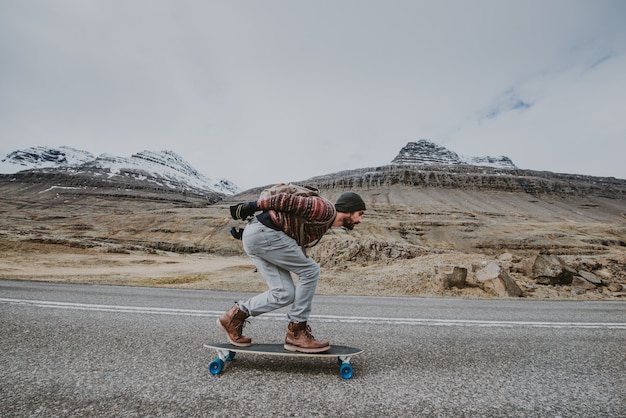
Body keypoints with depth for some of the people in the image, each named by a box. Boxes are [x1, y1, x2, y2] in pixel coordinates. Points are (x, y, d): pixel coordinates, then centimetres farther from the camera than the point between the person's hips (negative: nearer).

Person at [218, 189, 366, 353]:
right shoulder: (325, 210, -9)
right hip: (263, 232, -10)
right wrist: (255, 206, -9)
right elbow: (288, 200, -13)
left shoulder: (322, 225, 21)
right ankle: (296, 333, 4)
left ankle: (236, 315, 17)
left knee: (284, 294, 5)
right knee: (310, 271, -6)